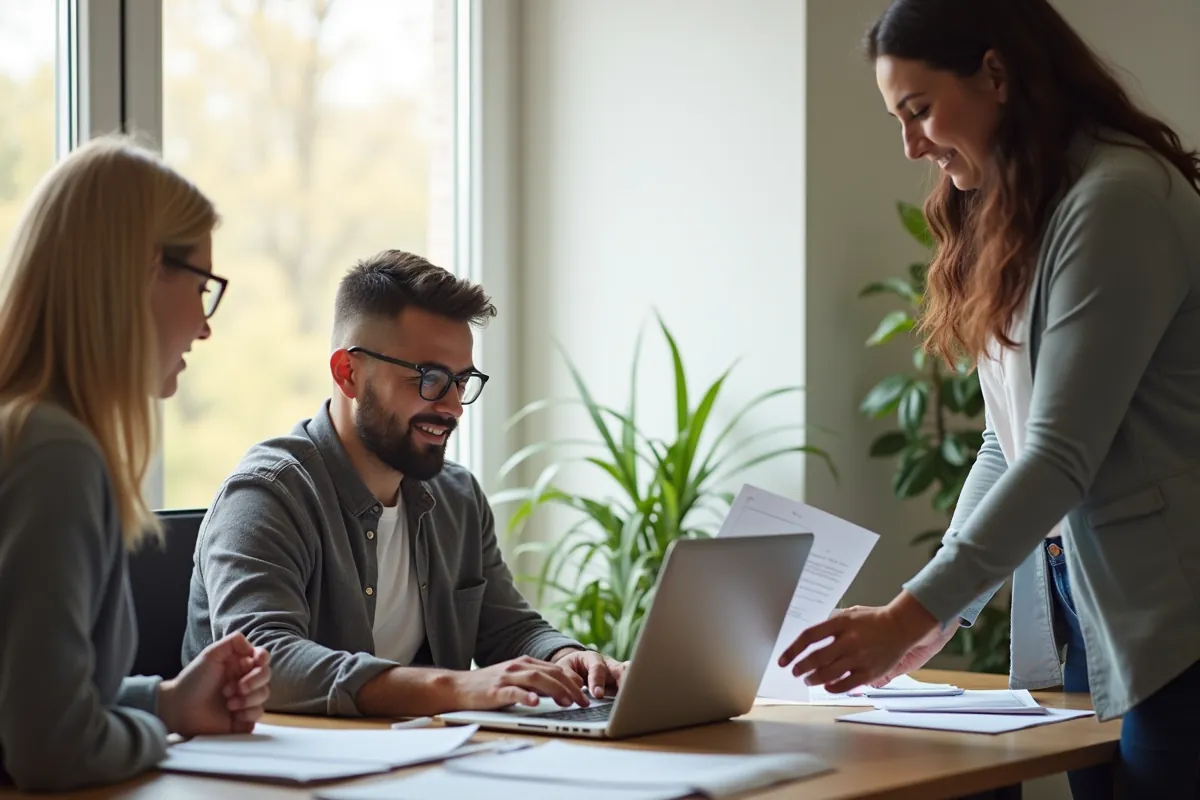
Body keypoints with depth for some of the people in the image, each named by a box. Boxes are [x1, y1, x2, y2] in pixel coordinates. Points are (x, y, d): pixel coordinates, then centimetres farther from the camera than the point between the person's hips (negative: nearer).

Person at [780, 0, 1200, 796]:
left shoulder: (1121, 200, -15)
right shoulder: (1011, 217, 14)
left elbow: (1062, 455, -20)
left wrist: (910, 614, -20)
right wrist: (937, 615, 4)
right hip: (1077, 619, 8)